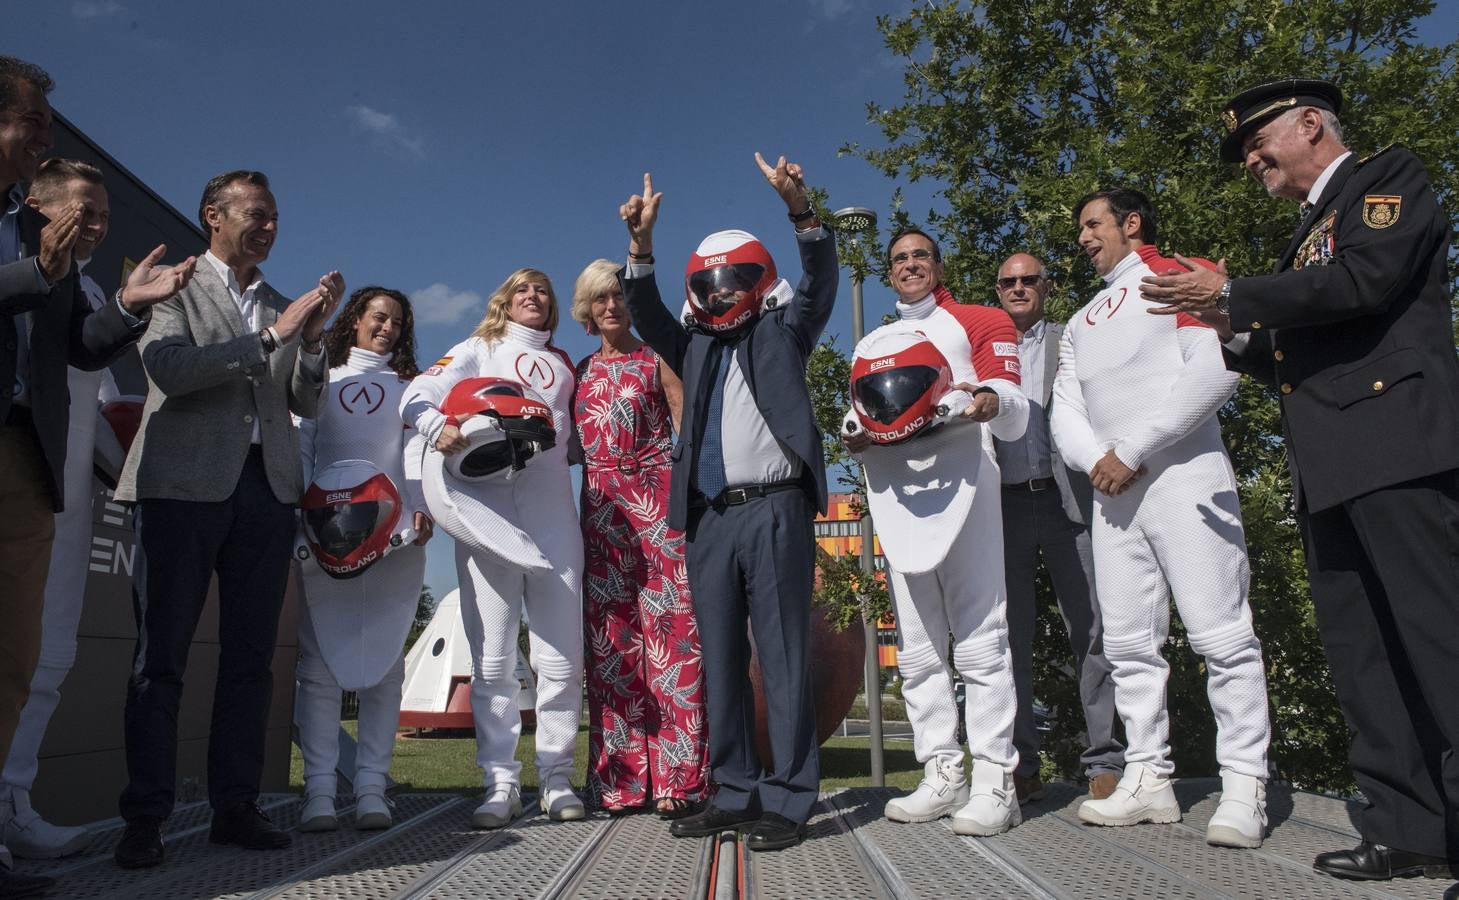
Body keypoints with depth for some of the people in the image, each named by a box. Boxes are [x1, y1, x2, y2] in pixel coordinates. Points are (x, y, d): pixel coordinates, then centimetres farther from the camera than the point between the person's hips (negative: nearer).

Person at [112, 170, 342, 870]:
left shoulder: (282, 307, 20)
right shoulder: (174, 286, 8)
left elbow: (307, 404, 14)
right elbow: (167, 369, -9)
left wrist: (312, 336, -2)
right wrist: (270, 337, -12)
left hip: (267, 489, 4)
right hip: (185, 484, -4)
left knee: (250, 656, 4)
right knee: (161, 655, 0)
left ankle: (235, 808, 11)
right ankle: (145, 818, 7)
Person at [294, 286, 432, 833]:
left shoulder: (409, 387, 20)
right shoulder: (320, 379, 19)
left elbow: (418, 450, 6)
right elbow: (300, 447, 9)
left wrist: (420, 506, -11)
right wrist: (306, 504, -8)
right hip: (324, 532, 0)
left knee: (384, 662, -2)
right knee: (321, 661, -5)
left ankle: (371, 788, 1)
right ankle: (319, 792, -2)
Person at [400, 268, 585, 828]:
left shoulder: (563, 364, 24)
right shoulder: (480, 349, 15)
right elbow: (417, 395, 1)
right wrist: (439, 426, -20)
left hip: (553, 513, 3)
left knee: (562, 654, 1)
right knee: (493, 659, -3)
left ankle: (557, 777, 11)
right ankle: (500, 783, 6)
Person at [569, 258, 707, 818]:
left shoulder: (658, 359, 7)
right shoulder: (580, 372, 19)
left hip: (658, 497, -4)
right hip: (600, 505, 4)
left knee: (668, 628, -8)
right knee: (610, 637, 2)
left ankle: (677, 777, -3)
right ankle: (621, 780, 10)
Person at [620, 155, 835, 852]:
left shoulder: (781, 332, 13)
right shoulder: (694, 347, 22)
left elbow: (820, 281, -1)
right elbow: (646, 314, 10)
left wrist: (798, 206, -16)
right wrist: (642, 240, -3)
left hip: (773, 511, -4)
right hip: (708, 519, 5)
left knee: (782, 658, -4)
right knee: (720, 663, 7)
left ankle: (787, 800, 3)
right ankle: (736, 794, 17)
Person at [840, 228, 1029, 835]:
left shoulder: (980, 322, 13)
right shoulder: (869, 345, 27)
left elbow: (1014, 417, 3)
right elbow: (859, 421, 27)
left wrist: (992, 400, -21)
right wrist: (856, 437, 3)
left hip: (958, 484, -5)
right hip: (894, 495, 5)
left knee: (978, 640, -7)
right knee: (918, 650, 5)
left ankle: (995, 782, -1)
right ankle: (943, 774, 13)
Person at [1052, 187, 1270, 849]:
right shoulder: (1081, 322, 24)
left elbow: (1217, 370, -11)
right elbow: (1065, 412, 15)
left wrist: (1132, 448, -14)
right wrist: (1095, 461, -7)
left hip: (1183, 478, -6)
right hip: (1111, 495, 6)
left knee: (1221, 635, -7)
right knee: (1128, 642, 5)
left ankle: (1245, 786, 1)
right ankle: (1148, 780, 13)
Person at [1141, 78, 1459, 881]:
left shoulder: (1388, 177, 5)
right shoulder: (1311, 234, 28)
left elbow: (1366, 280, -15)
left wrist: (1233, 295, -8)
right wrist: (1240, 336, 8)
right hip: (1329, 469, 9)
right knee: (1358, 653, 5)